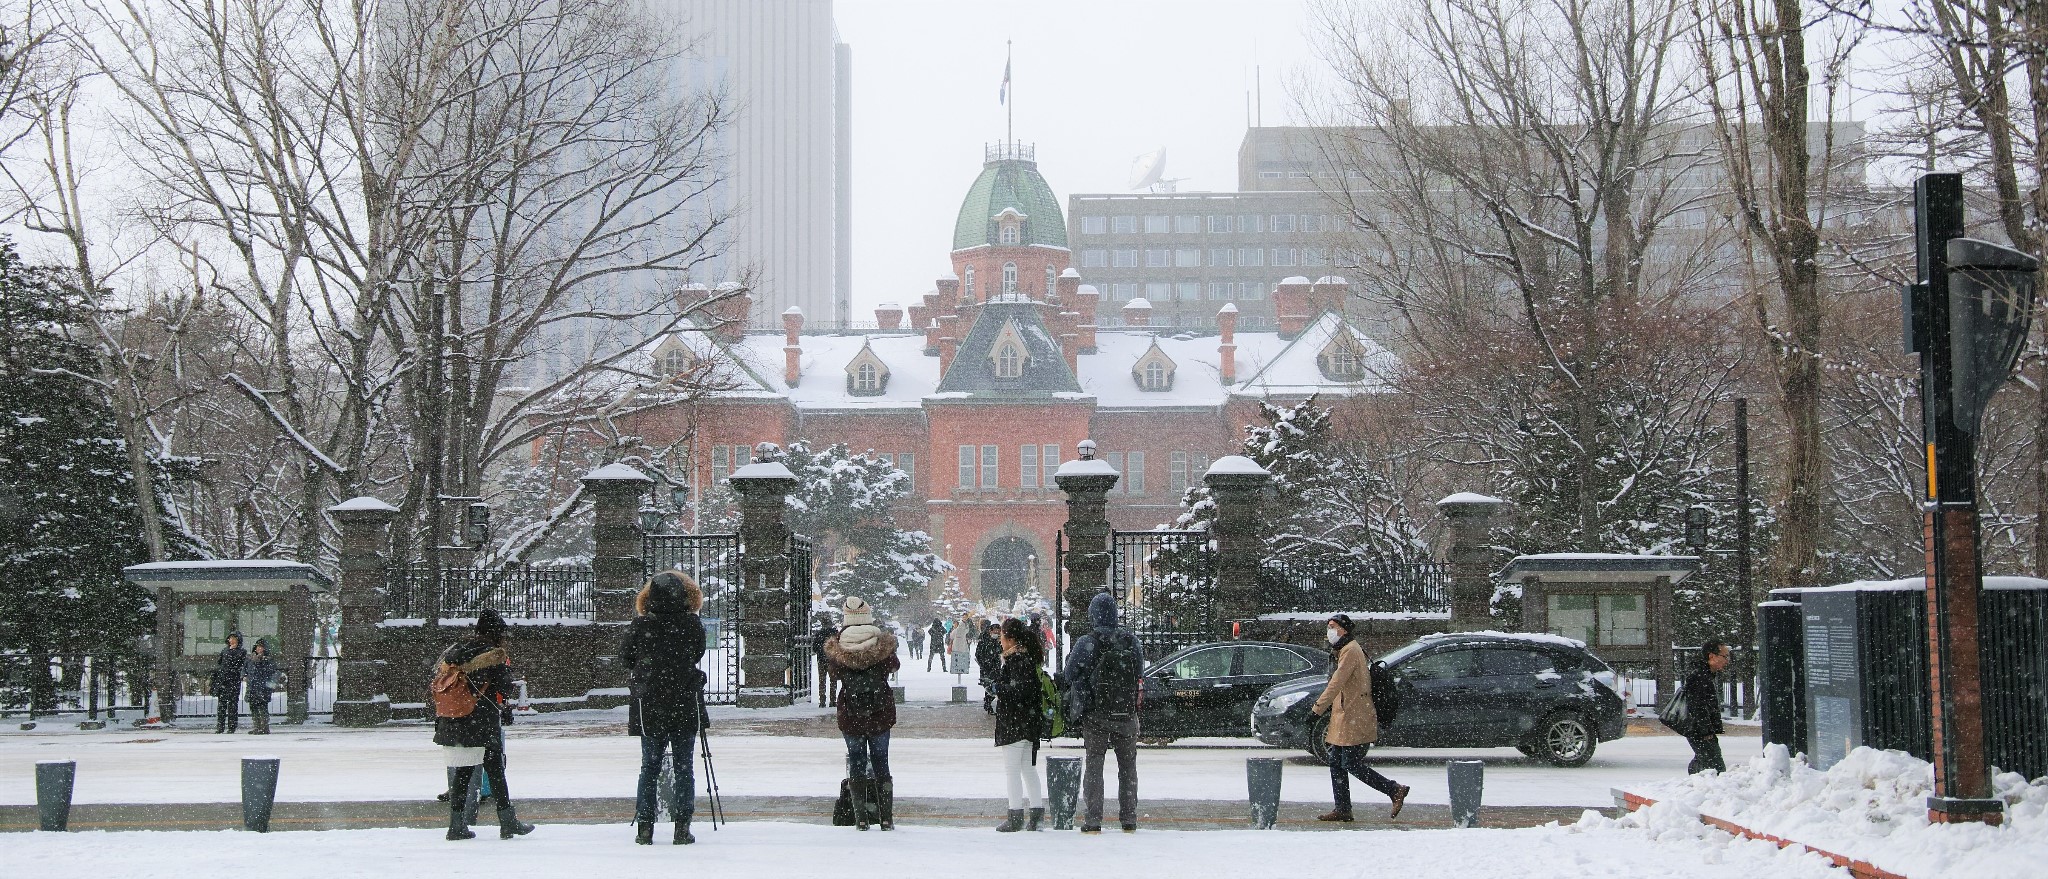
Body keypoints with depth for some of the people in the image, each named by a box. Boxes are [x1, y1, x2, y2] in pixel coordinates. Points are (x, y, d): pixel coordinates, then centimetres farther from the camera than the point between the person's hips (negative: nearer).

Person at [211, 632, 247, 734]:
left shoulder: (242, 652, 5)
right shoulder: (224, 651, 15)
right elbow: (216, 666, 19)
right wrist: (212, 682, 14)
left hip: (234, 682, -4)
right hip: (221, 681, 4)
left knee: (232, 704, -3)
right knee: (221, 704, 3)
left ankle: (232, 727, 1)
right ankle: (220, 727, 6)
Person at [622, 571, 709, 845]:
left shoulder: (641, 625, -7)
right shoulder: (693, 624, -7)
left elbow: (625, 657, 5)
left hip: (649, 708, 1)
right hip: (686, 706, -1)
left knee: (649, 766, 10)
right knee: (684, 768, 6)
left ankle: (644, 827, 7)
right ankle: (682, 828, 4)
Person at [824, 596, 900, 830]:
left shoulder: (835, 648, -9)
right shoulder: (883, 644, -9)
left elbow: (834, 678, 4)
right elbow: (894, 666, 10)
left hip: (850, 717, 0)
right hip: (881, 714, 0)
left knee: (856, 763, 10)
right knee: (881, 763, 10)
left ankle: (861, 818, 6)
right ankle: (886, 818, 8)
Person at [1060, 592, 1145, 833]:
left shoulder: (1086, 643, -11)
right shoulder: (1132, 641, -1)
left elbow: (1069, 675, -6)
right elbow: (1140, 671, 11)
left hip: (1096, 715, -2)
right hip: (1127, 714, 2)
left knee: (1093, 765, 4)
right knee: (1128, 766, 12)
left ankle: (1092, 820, -1)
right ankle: (1129, 820, 12)